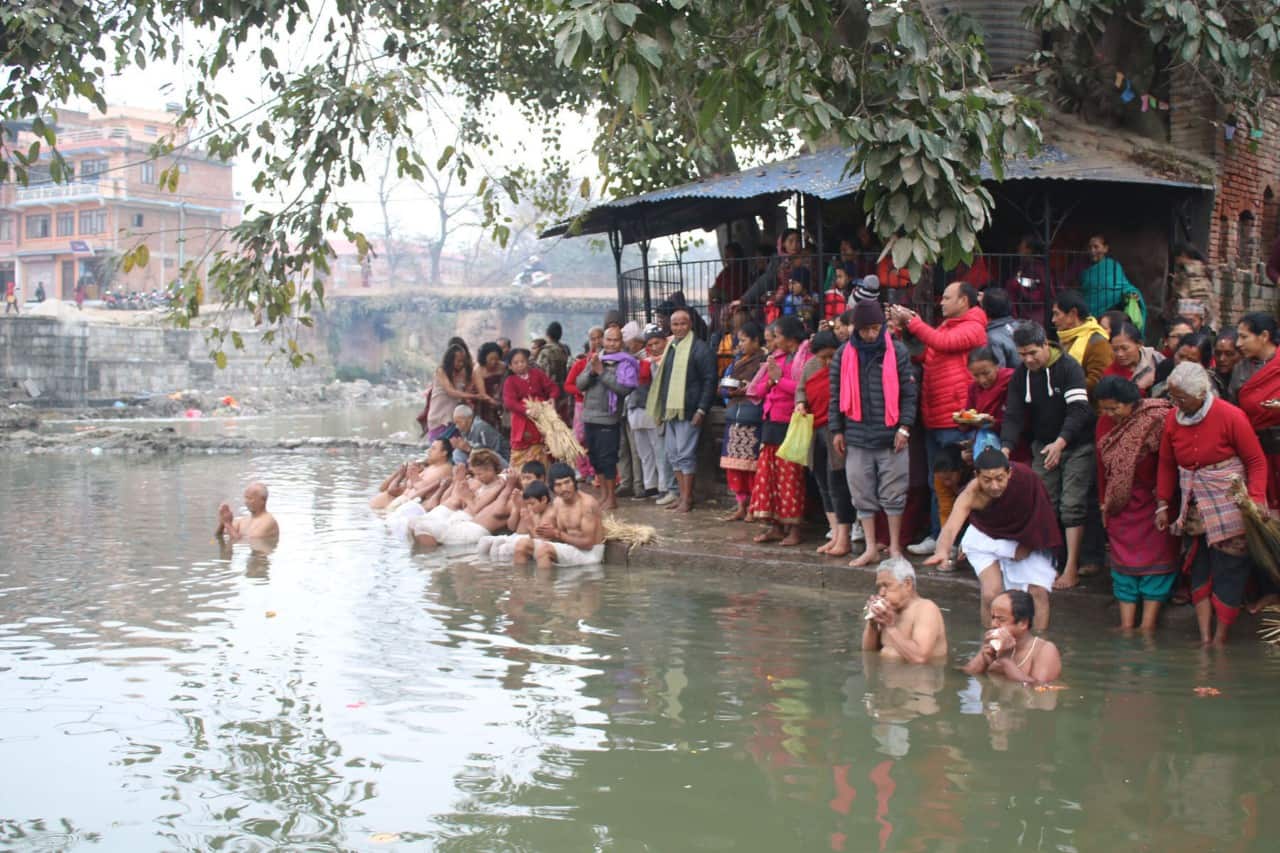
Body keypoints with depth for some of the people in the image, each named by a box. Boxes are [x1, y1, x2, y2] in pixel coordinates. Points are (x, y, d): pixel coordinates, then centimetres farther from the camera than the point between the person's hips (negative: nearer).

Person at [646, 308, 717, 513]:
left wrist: (701, 410, -17)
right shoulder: (670, 348, 17)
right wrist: (660, 409, 19)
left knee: (685, 454, -6)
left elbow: (709, 381, -11)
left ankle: (687, 498, 1)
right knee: (673, 454, 10)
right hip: (671, 410, 8)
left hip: (688, 411, -8)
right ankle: (683, 496, 16)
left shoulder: (700, 348, -7)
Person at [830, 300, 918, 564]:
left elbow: (909, 392, 0)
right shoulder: (844, 354, 6)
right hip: (857, 437, 2)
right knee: (863, 495, 6)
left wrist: (904, 427, -7)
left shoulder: (897, 351, 0)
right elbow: (836, 395, 10)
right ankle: (871, 548, 14)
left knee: (893, 493, 3)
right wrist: (836, 430, 6)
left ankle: (895, 547, 15)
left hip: (891, 435, -2)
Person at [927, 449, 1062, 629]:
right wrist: (942, 551, -69)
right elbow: (951, 527, -49)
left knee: (1039, 592, -6)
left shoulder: (1026, 479, -33)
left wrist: (1027, 545, -14)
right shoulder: (972, 494, -35)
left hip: (1026, 540, 1)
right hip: (985, 538, -1)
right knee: (991, 593, -17)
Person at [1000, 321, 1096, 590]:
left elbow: (1079, 410, -24)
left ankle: (1071, 569, -6)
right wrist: (1006, 447, -23)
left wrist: (1060, 442, -37)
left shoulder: (1068, 367, -17)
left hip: (1077, 446, -5)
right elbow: (1014, 415, -6)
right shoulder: (1020, 375, 0)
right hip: (1043, 446, 5)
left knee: (1072, 506, -9)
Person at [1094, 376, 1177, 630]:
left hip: (1152, 503, -5)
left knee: (1155, 557, -2)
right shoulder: (1105, 424, 2)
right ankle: (1126, 626, 9)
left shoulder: (1157, 420, -16)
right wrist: (1104, 502, 11)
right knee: (1123, 561, 5)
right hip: (1120, 505, 5)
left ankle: (1148, 625, 2)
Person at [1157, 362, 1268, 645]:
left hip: (1229, 508, -4)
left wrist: (1255, 502, -18)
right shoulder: (1173, 419, -2)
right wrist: (1163, 504, 8)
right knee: (1199, 569, 4)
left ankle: (1221, 637, 11)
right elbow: (1167, 465, 9)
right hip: (1194, 507, 4)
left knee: (1228, 571, 0)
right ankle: (1204, 636, 7)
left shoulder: (1230, 417, -15)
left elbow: (1257, 461, -10)